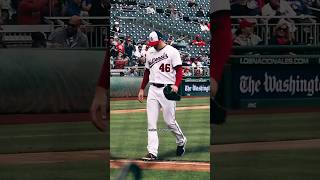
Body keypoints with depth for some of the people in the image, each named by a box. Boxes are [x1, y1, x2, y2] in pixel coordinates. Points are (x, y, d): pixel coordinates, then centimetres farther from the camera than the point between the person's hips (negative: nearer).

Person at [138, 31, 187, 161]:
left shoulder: (172, 52, -6)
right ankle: (152, 153, -5)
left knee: (169, 121, -4)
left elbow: (179, 70, -11)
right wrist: (142, 89, 18)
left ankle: (181, 141, 25)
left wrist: (176, 85, -27)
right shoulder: (150, 53, 13)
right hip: (153, 90, 6)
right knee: (151, 123, -3)